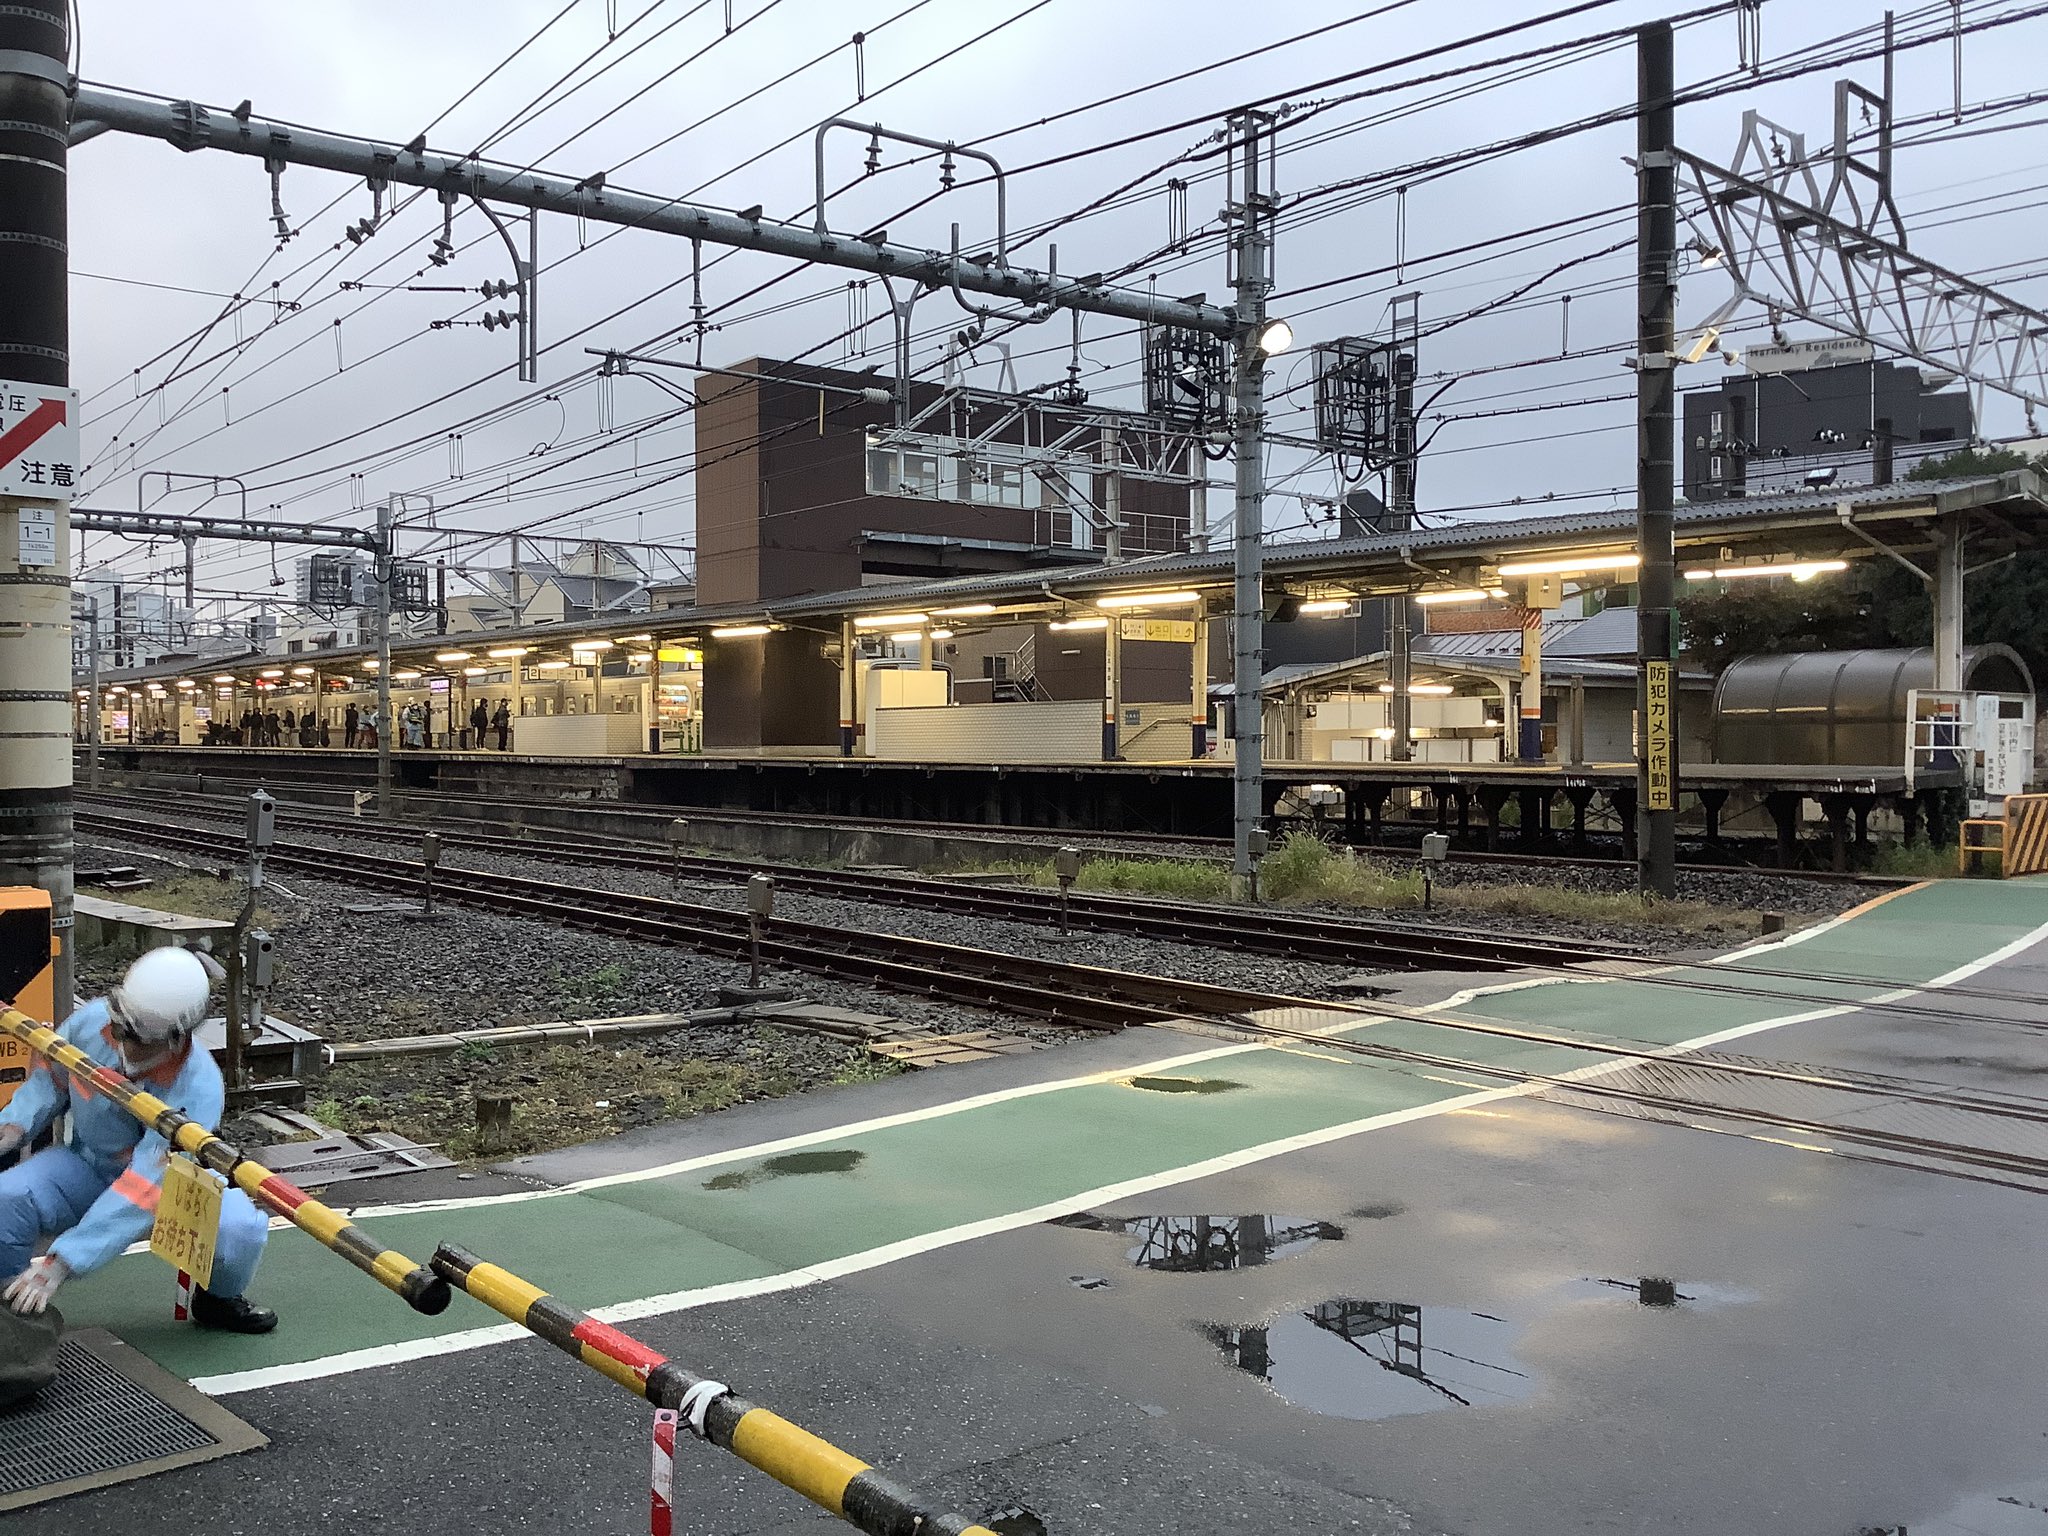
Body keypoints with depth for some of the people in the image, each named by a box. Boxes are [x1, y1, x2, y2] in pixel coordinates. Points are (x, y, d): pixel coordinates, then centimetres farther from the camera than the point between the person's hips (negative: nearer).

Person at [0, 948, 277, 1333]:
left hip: (170, 1179, -3)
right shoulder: (92, 1021, -21)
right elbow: (50, 1080, 3)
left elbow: (144, 1191, -37)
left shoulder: (197, 1089, -34)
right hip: (88, 1164, 3)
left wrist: (59, 1265, -40)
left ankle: (218, 1299, 7)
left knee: (239, 1227, -31)